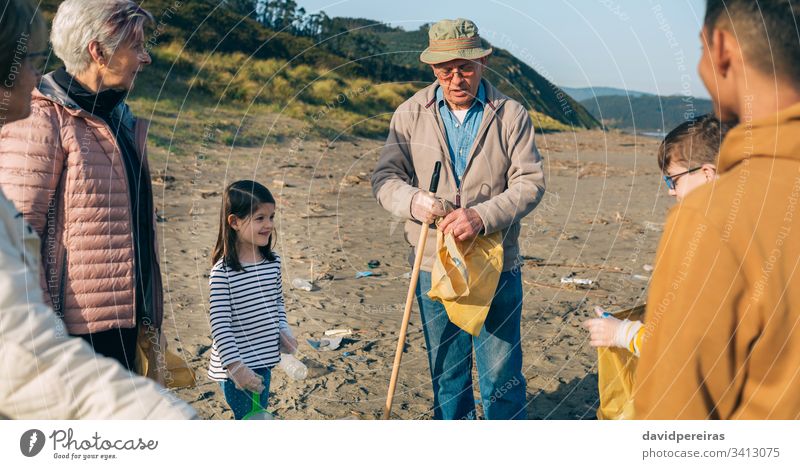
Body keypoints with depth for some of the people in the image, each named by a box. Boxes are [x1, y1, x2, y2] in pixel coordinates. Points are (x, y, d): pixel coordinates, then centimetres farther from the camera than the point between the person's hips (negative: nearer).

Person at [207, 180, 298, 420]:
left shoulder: (273, 262, 1)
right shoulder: (222, 272, -20)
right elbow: (220, 324, -20)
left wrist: (283, 330, 1)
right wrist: (236, 367, -23)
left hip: (263, 359, 7)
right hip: (236, 366, -7)